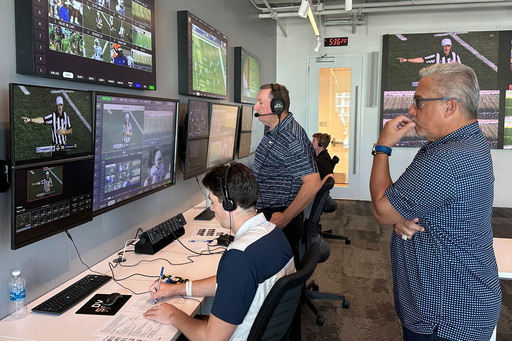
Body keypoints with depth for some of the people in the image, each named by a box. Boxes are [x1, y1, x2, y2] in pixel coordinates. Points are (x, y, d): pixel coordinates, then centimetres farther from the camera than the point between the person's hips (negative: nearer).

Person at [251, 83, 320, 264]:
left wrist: (285, 218, -26)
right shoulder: (272, 130, 8)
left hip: (279, 217, -9)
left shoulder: (292, 139, -24)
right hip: (265, 213, 10)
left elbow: (312, 183, -29)